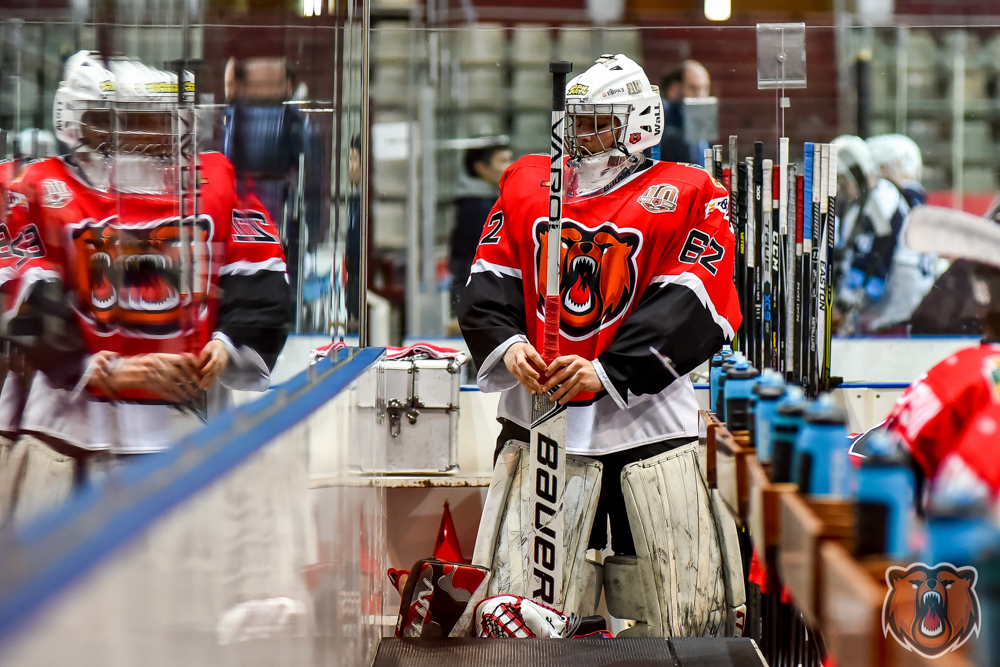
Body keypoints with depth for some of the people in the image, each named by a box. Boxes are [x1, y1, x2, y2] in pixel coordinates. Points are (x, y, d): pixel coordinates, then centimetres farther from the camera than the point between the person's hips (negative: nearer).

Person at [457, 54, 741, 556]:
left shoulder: (688, 197, -1)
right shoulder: (527, 183, 13)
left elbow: (684, 309, -12)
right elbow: (489, 279, 7)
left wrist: (607, 371, -22)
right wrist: (506, 342, -14)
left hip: (644, 425, -3)